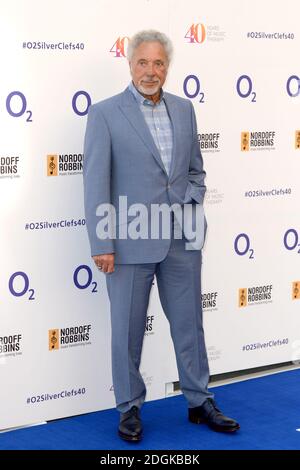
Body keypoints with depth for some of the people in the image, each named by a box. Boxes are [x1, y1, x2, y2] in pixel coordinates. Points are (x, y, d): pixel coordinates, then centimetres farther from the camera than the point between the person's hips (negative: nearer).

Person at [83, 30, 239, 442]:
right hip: (131, 242, -4)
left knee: (190, 324, 12)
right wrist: (102, 245, -11)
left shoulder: (183, 109, 9)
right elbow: (96, 182, -8)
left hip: (182, 240, 4)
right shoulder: (105, 113, -6)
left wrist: (191, 204, -2)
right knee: (128, 330, 7)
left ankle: (200, 403, 26)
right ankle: (129, 409, 22)